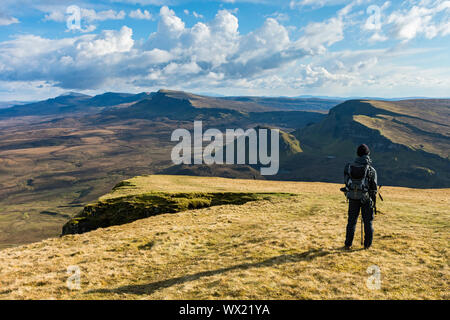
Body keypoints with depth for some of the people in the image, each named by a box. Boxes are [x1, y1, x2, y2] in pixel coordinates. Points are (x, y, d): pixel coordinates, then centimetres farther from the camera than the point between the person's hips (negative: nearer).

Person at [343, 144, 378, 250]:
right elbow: (374, 186, -5)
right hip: (366, 198, -2)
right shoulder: (371, 169, -11)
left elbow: (346, 182, 1)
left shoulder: (349, 166, -5)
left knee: (351, 221, 11)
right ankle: (367, 244, 17)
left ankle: (348, 244, 14)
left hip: (353, 198, 2)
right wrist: (373, 198, 8)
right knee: (368, 221, 11)